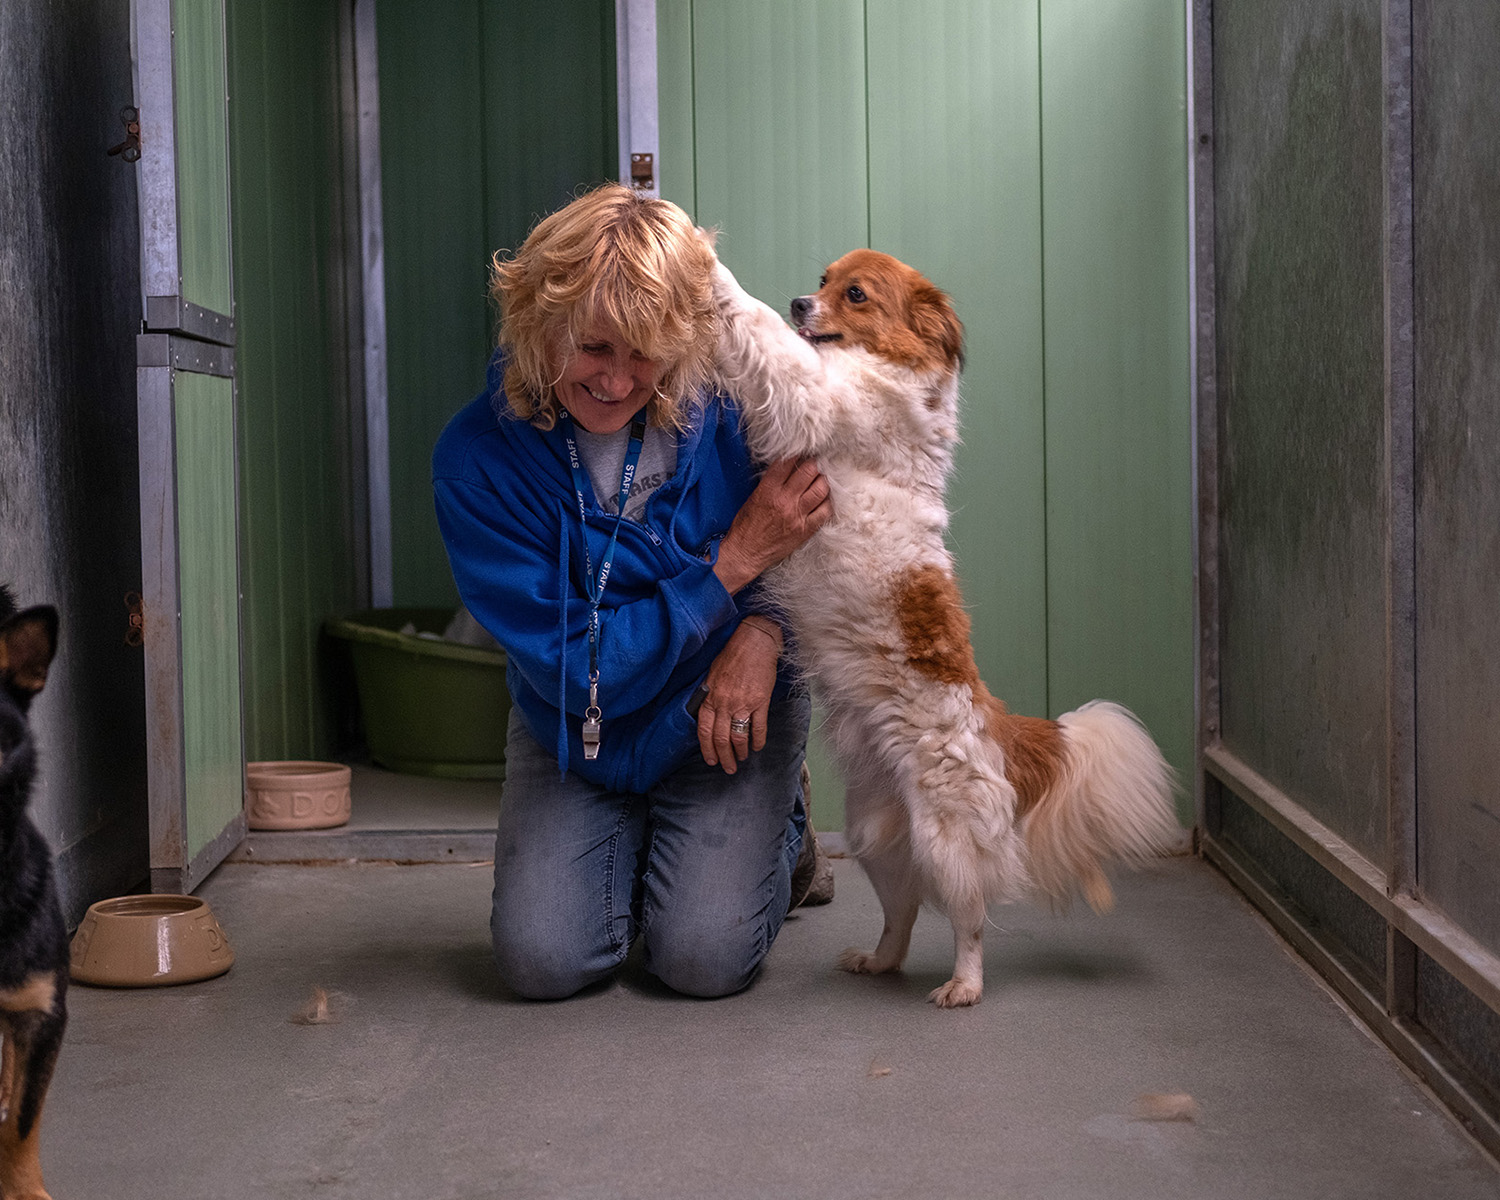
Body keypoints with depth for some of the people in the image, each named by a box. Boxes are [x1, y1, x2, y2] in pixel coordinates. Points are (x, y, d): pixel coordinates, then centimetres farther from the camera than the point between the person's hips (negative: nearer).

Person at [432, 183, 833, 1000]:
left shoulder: (732, 403, -19)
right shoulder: (477, 458, -22)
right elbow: (575, 673, -24)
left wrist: (766, 628, -23)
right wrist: (733, 564, -29)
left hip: (725, 721, 0)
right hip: (575, 737, 1)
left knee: (704, 959, -16)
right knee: (543, 960, -14)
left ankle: (778, 836, 20)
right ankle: (631, 849, 21)